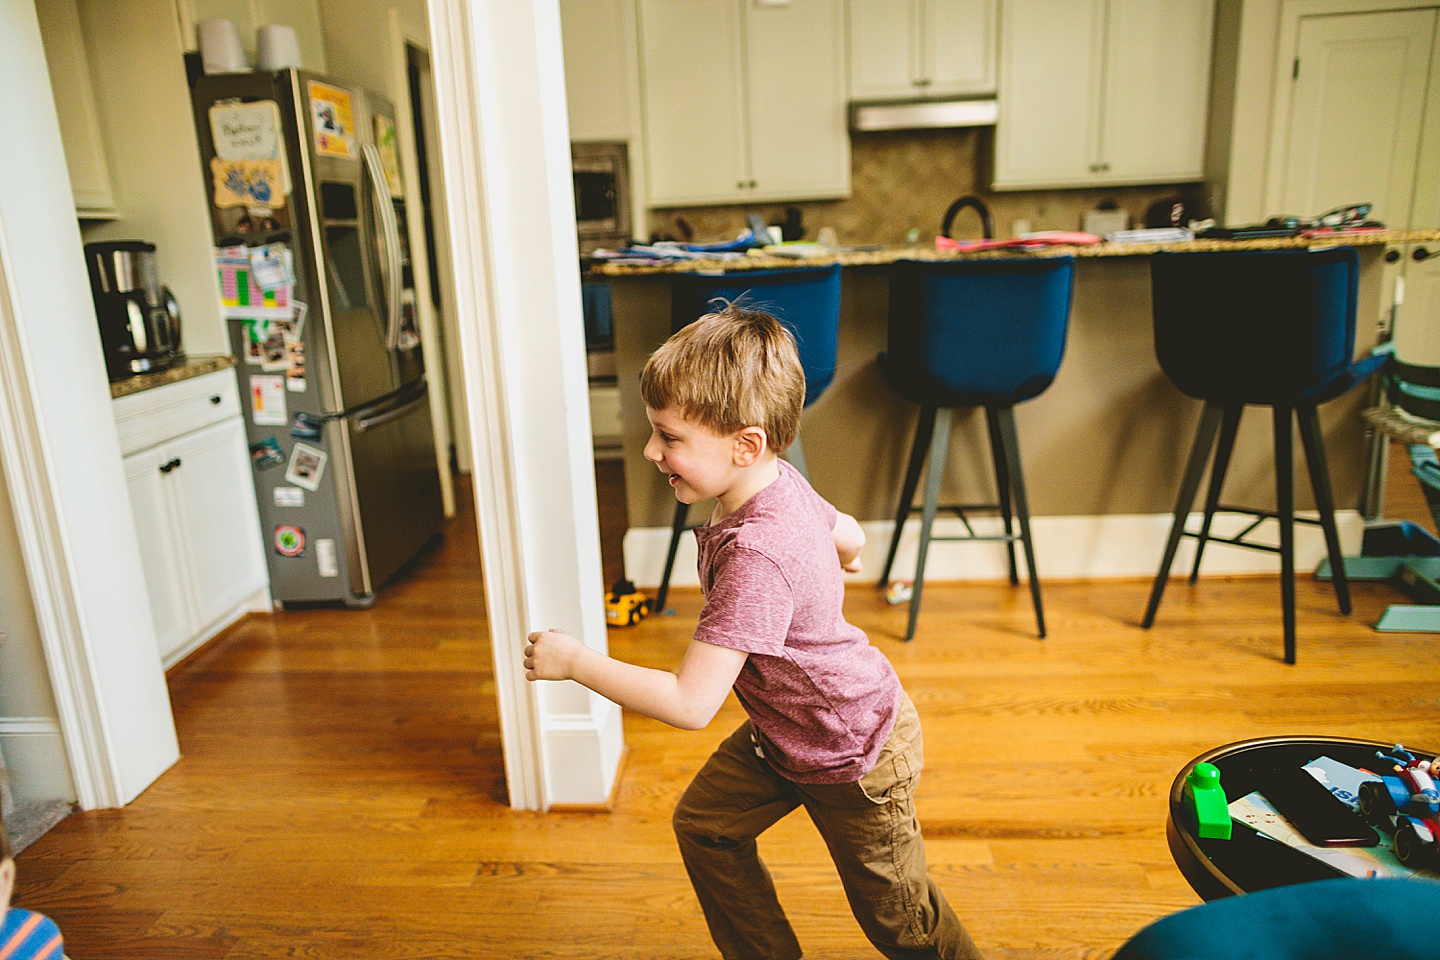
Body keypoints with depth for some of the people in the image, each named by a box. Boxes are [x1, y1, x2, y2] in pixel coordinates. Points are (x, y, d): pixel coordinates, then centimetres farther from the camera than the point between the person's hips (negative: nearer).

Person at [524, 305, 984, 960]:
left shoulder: (755, 554, -39)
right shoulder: (782, 483, -11)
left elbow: (690, 704, -37)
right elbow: (850, 538, 10)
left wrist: (575, 661, -26)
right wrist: (827, 573, 34)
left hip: (854, 758, -9)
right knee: (703, 825, 15)